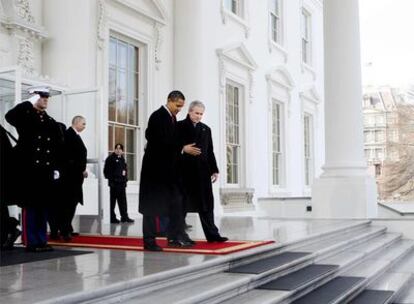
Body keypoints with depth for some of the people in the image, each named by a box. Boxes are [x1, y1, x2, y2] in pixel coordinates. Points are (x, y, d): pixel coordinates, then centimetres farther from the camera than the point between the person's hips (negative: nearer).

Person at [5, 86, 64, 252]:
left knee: (43, 206, 9)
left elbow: (58, 147, 16)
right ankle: (31, 242, 6)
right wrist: (30, 103, -16)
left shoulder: (51, 121, 16)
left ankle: (41, 241, 16)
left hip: (47, 171, 5)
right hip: (30, 169, -5)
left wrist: (57, 167, 9)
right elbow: (9, 116, -22)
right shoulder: (25, 116, 2)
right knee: (30, 206, 0)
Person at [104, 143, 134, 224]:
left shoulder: (122, 158, 16)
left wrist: (125, 178, 12)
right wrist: (111, 179, -14)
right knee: (113, 201, -1)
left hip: (122, 183, 7)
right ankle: (112, 218, 4)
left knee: (122, 201, 11)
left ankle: (124, 217, 16)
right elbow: (106, 171, -9)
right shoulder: (110, 158, -5)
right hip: (114, 183, -7)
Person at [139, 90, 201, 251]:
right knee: (152, 205, 0)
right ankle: (149, 241, 8)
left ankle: (175, 237, 12)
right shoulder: (158, 116, -13)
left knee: (176, 202, 6)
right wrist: (183, 149, -19)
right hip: (155, 168, -8)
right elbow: (161, 142, -21)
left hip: (169, 168, 9)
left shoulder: (172, 118, 12)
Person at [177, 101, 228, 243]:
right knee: (182, 204, 4)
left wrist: (214, 170, 10)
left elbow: (210, 152, 14)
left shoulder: (206, 129, 15)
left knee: (206, 204, 4)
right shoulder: (179, 126, 1)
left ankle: (212, 234, 8)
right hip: (185, 171, -4)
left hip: (203, 171, 4)